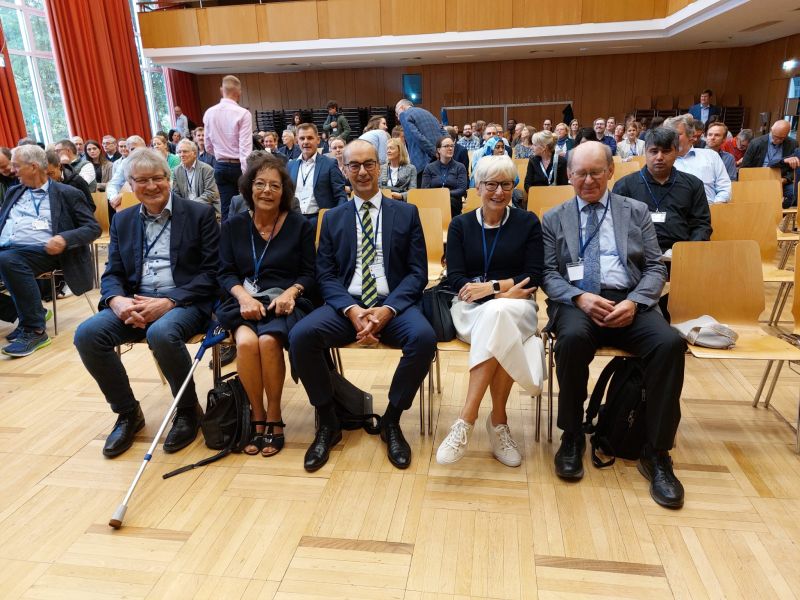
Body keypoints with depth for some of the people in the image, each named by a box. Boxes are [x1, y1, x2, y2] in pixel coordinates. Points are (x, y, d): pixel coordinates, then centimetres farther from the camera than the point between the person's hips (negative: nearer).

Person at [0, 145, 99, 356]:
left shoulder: (67, 194, 6)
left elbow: (93, 228, 0)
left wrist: (65, 239, -18)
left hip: (41, 251, -6)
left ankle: (34, 330, -26)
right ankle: (26, 314, -2)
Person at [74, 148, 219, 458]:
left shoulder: (200, 213, 0)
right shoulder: (122, 220, 15)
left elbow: (211, 272, -7)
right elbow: (112, 274, 12)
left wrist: (169, 302, -19)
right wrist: (117, 301, -13)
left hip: (184, 302, -5)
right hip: (134, 303, 5)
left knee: (161, 333, -36)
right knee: (87, 334, -21)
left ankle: (188, 409, -8)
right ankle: (127, 412, 1)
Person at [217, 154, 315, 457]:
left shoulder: (300, 226, 6)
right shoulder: (233, 226, 12)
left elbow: (309, 274, 4)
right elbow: (225, 273, 7)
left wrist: (291, 292, -16)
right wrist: (243, 296, -14)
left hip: (285, 302, -1)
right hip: (244, 301, 2)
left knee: (268, 341, -33)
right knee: (246, 341, -31)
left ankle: (274, 418, -11)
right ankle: (258, 417, -9)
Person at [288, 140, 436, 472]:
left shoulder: (406, 213, 10)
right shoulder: (333, 218, 14)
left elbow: (418, 272, 2)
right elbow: (325, 275, 5)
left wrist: (387, 309, -16)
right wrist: (352, 310, -16)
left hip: (393, 304, -1)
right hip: (346, 304, 1)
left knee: (424, 337, -32)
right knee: (300, 335, -27)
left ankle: (391, 420, -7)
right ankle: (328, 422, -5)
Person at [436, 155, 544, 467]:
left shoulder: (528, 222, 10)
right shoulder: (460, 225, 10)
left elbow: (533, 277, 1)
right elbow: (455, 278, 0)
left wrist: (492, 286, -13)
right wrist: (505, 291, -12)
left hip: (516, 307, 0)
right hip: (471, 309, 0)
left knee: (497, 315, -38)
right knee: (499, 327, -37)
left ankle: (467, 419, -32)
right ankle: (498, 421, -26)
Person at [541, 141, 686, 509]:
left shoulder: (636, 212, 16)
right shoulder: (554, 219, 14)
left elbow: (655, 268, 9)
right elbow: (548, 274, 6)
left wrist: (633, 301, -11)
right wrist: (580, 297, -14)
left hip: (628, 302, 2)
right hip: (576, 301, -1)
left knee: (670, 342, -29)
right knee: (573, 337, -36)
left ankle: (656, 453, -14)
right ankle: (572, 438, -14)